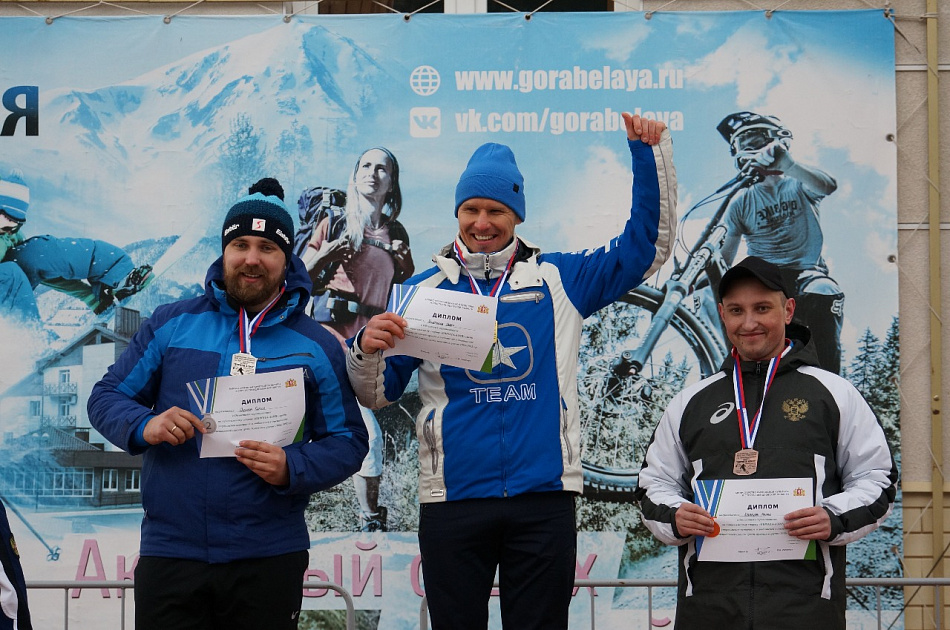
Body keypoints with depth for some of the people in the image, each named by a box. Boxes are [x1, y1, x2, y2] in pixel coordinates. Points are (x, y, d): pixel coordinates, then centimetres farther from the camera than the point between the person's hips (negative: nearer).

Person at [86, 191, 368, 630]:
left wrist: (291, 469, -16)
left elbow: (347, 442, 3)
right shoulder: (172, 324, 7)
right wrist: (144, 426, -14)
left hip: (269, 559, 0)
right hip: (168, 555, 0)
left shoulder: (317, 346, 5)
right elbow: (106, 397, 8)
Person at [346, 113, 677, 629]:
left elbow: (645, 247, 10)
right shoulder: (423, 290, 8)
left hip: (544, 495, 0)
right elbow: (378, 394, 8)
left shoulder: (558, 279, 9)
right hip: (453, 501, 0)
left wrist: (649, 153, 2)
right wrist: (367, 349, -15)